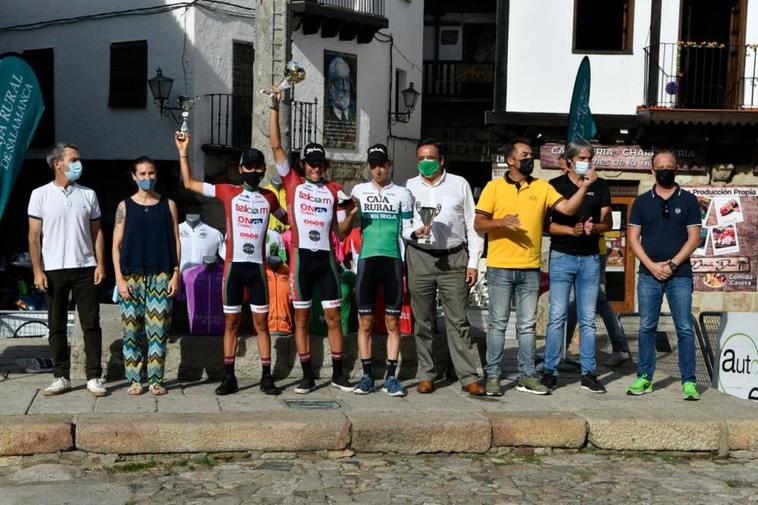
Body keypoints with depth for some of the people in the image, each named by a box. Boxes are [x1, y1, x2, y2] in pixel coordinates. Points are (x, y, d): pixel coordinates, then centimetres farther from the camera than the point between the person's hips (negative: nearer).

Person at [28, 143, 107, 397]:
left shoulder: (88, 194, 6)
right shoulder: (40, 195, 1)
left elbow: (97, 232, 8)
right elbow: (34, 236, -1)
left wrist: (101, 264, -1)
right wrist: (37, 270, -7)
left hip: (85, 268, 1)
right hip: (54, 270, -1)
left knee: (91, 324, 1)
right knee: (57, 326, 6)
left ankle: (94, 377, 7)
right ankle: (61, 377, 16)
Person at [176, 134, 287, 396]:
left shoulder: (269, 197, 10)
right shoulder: (228, 192, 4)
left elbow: (287, 218, 27)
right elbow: (189, 183, 7)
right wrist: (183, 151, 2)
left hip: (257, 266, 1)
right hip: (233, 265, -1)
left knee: (261, 322, 4)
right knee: (231, 322, 5)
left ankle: (266, 377, 8)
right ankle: (229, 377, 11)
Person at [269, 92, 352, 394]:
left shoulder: (334, 190, 11)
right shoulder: (293, 183, 5)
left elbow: (339, 230, 15)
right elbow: (276, 146, -1)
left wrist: (351, 212, -4)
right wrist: (275, 109, -5)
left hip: (325, 258, 2)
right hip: (301, 257, -1)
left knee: (333, 316, 3)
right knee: (301, 318, 5)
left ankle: (338, 374, 13)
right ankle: (307, 376, 13)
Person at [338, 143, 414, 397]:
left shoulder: (403, 194, 9)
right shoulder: (359, 191, 10)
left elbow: (407, 230, 8)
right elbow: (343, 230, 8)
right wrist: (350, 214, -11)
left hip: (393, 261, 0)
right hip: (367, 259, 1)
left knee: (393, 322, 1)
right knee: (365, 322, 3)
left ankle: (391, 377, 6)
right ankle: (367, 375, 11)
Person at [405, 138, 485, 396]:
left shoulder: (459, 184, 9)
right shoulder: (409, 187, 10)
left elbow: (472, 225, 8)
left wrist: (473, 262, 2)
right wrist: (414, 232, -14)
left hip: (454, 259, -1)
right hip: (419, 258, 1)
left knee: (458, 321, -2)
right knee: (422, 321, 6)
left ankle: (469, 377, 2)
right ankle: (425, 375, 15)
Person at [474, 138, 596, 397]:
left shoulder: (542, 187, 9)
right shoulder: (494, 187, 1)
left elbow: (568, 209, 0)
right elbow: (479, 224, -1)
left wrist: (583, 187, -13)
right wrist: (500, 222, -19)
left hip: (530, 268, 3)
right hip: (500, 267, -3)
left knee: (527, 325, 9)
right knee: (497, 324, 2)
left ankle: (527, 376, 17)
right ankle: (493, 376, 9)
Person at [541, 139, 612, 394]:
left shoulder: (600, 186, 11)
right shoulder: (555, 185, 2)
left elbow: (607, 223, 10)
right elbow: (546, 223, -2)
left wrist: (594, 227, -12)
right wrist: (572, 230, -17)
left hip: (590, 258, 3)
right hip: (561, 257, -3)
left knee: (588, 319, 5)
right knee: (557, 316, -3)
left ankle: (589, 373, 11)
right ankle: (550, 371, 3)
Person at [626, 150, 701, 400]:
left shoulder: (688, 200, 6)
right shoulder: (642, 201, 9)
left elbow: (694, 238, 0)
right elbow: (633, 238, 4)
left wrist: (672, 264, -10)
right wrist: (652, 266, -7)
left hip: (680, 275, -1)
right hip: (649, 274, 2)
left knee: (685, 329, -3)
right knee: (646, 328, 4)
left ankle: (689, 381, 2)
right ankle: (644, 378, 12)